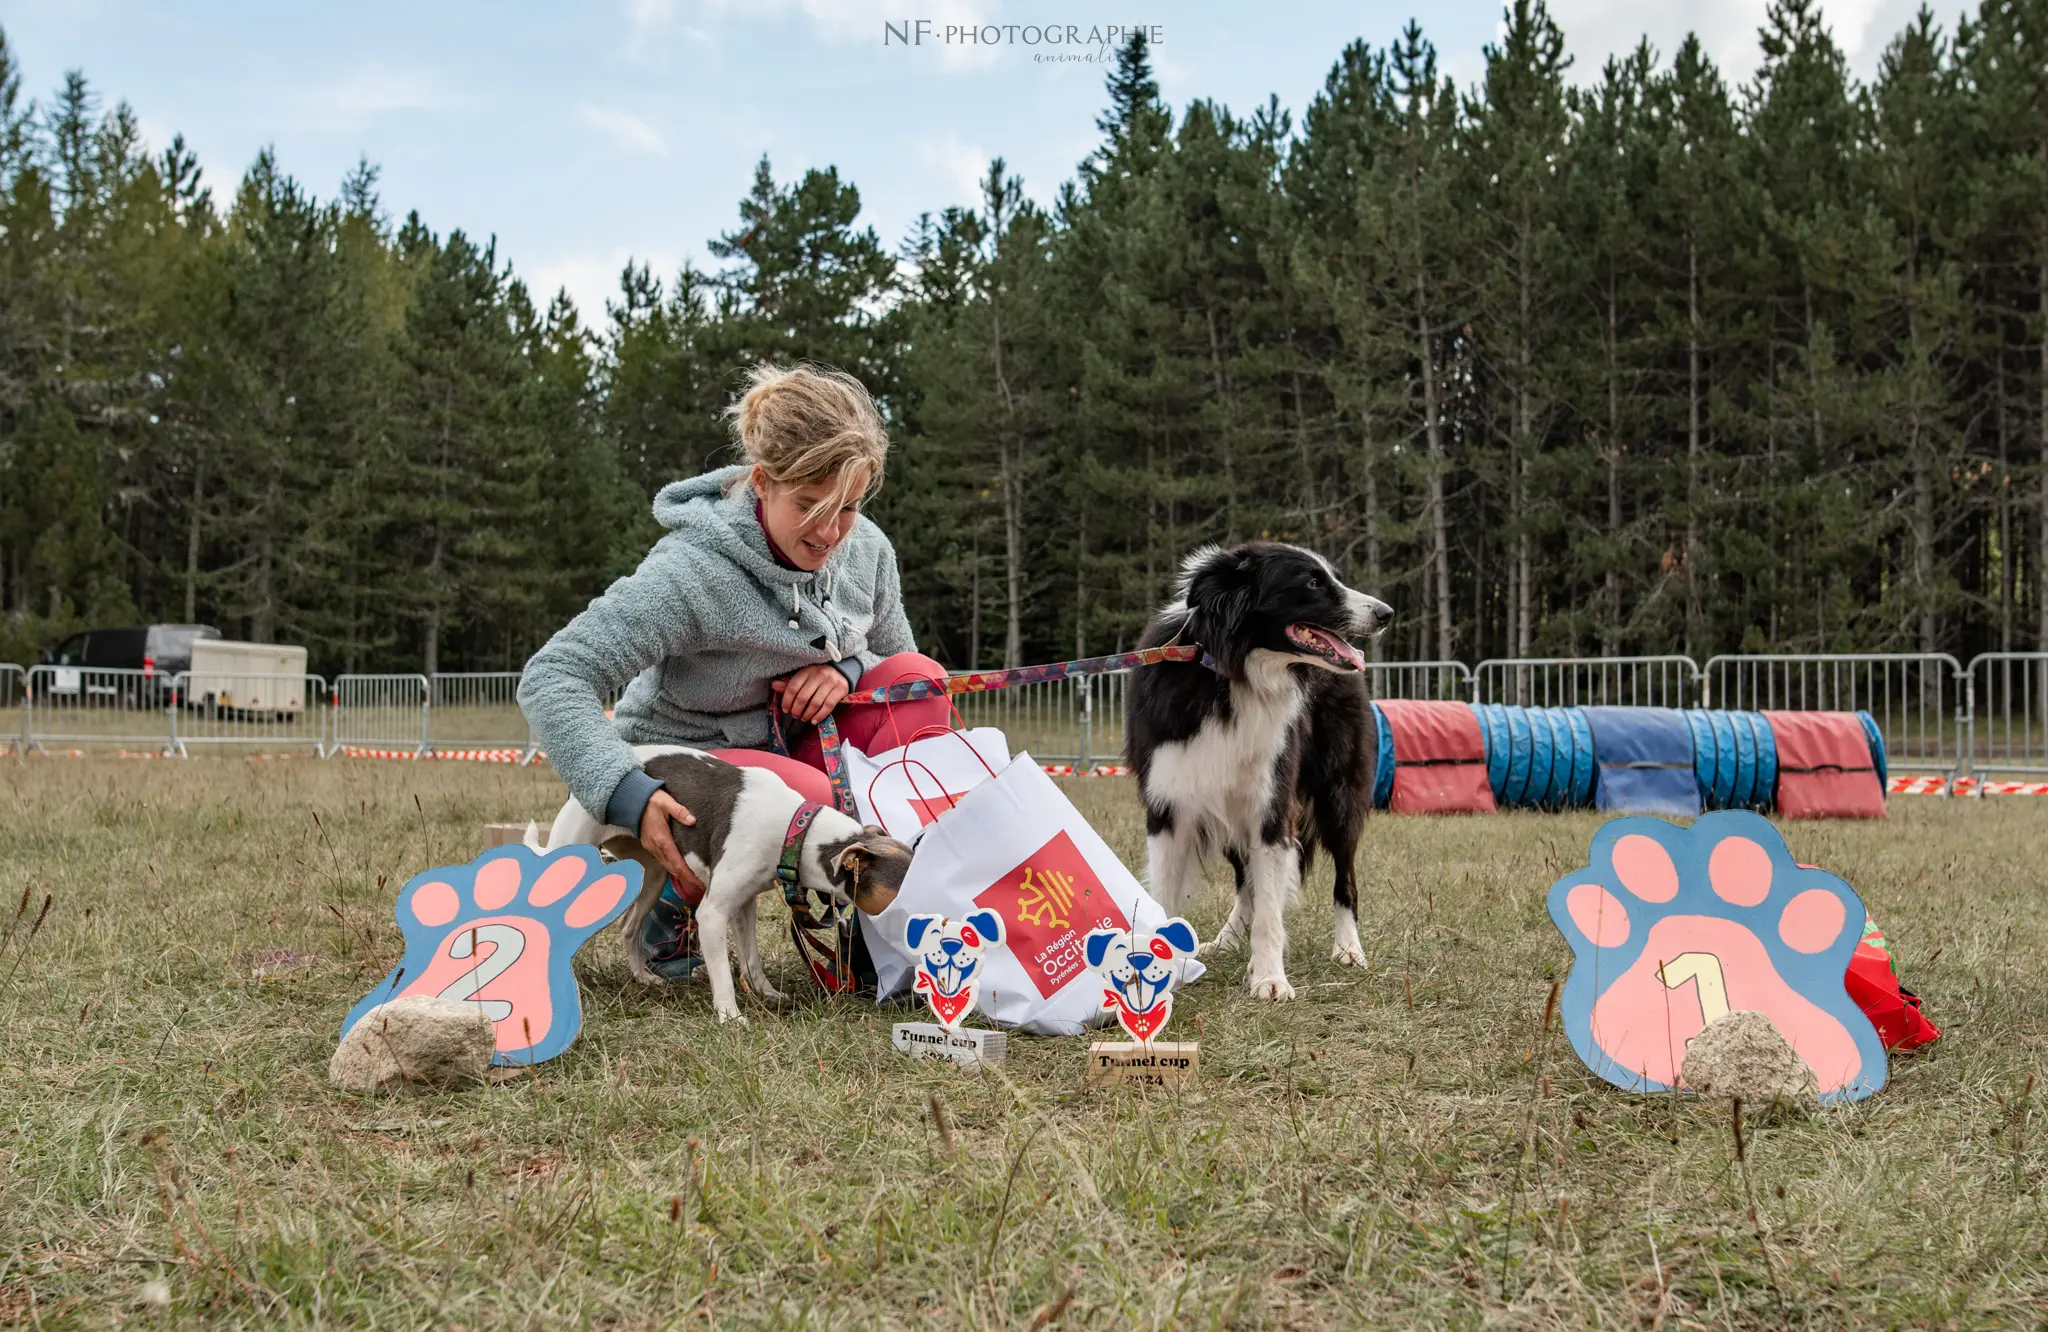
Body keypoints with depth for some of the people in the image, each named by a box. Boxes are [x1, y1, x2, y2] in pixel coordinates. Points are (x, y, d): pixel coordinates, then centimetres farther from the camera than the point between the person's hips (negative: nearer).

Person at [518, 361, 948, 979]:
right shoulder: (692, 571, -26)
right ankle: (676, 902, -5)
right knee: (822, 806, -36)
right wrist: (628, 793, -41)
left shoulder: (867, 550, -6)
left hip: (793, 744, 6)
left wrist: (847, 670, -14)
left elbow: (894, 659, 11)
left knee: (917, 678, -17)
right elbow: (550, 680, -28)